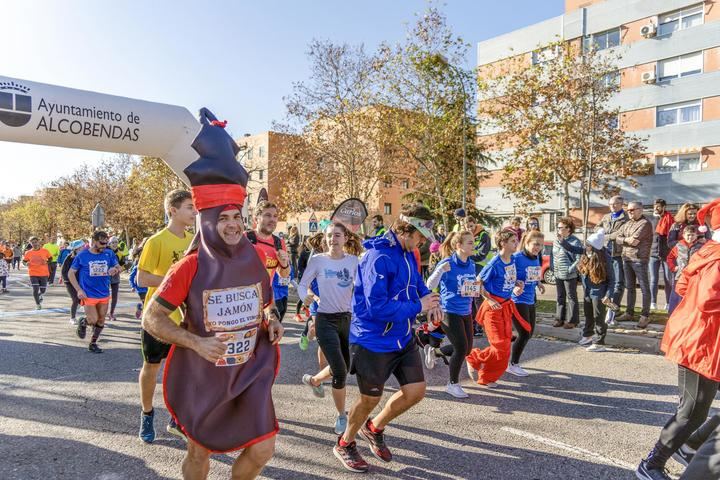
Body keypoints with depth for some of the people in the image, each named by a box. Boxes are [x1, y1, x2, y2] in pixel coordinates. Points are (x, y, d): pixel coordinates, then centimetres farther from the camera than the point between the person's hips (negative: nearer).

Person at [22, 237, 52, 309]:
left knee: (43, 291, 8)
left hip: (44, 274, 0)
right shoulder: (28, 253, -1)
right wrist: (26, 263, -13)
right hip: (33, 274, 0)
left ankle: (40, 296, 45)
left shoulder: (45, 251, -4)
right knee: (35, 289, -10)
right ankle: (38, 304, 10)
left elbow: (50, 258, 9)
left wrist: (47, 262, -10)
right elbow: (24, 260, 10)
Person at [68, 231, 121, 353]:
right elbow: (71, 273, 0)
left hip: (104, 294, 4)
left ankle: (93, 343, 28)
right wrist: (79, 290, -10)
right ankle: (82, 322, 25)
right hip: (88, 295, -3)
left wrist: (115, 269, -18)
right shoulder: (82, 255, -7)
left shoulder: (109, 254, -1)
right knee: (93, 320, -9)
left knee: (101, 321, 9)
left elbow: (118, 267, 8)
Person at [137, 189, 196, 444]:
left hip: (185, 316, 5)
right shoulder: (156, 241, -14)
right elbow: (142, 279, -17)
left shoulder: (194, 240, 4)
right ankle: (147, 415, 32)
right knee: (152, 365, 11)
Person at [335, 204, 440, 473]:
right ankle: (344, 445, 36)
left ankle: (374, 428, 34)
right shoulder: (378, 257, -24)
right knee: (370, 399, 8)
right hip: (373, 341, -8)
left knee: (416, 391, 9)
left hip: (403, 339, 8)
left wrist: (428, 299, -2)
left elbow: (416, 282, 21)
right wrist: (418, 307, -21)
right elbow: (376, 307, -30)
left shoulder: (407, 254, 4)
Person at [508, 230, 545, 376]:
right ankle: (513, 365, 13)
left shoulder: (536, 258, 5)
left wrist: (538, 283, 1)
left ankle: (514, 360, 34)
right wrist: (514, 288, -34)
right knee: (524, 333, -5)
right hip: (517, 301, -8)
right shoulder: (516, 258, -18)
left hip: (530, 300, 8)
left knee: (530, 333, 15)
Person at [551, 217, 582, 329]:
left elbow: (579, 259, -15)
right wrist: (552, 267, 8)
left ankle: (572, 320, 12)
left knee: (571, 297, 4)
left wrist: (570, 269, -16)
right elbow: (552, 255, 18)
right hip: (558, 274, 7)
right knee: (560, 297, 15)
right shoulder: (556, 241, 8)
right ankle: (560, 318, 26)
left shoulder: (575, 242, -12)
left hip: (570, 276, -7)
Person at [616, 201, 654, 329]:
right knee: (630, 287, 14)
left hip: (639, 260, -8)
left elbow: (635, 239, -18)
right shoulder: (627, 224, 16)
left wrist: (625, 240, 0)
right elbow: (618, 238, 7)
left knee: (644, 288, -1)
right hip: (626, 259, 8)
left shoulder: (645, 223, -9)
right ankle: (629, 313, 23)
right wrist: (627, 240, -12)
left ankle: (645, 316, 4)